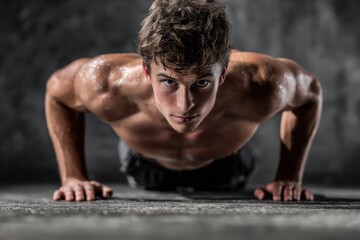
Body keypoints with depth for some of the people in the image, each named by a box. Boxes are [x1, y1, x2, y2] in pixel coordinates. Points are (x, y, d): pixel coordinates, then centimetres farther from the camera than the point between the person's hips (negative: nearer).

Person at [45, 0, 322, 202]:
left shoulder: (259, 88, -48)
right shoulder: (108, 86, -48)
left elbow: (310, 91, -22)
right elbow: (57, 89, -21)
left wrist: (289, 177, -24)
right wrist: (74, 177, -25)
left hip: (225, 165, 0)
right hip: (146, 164, 0)